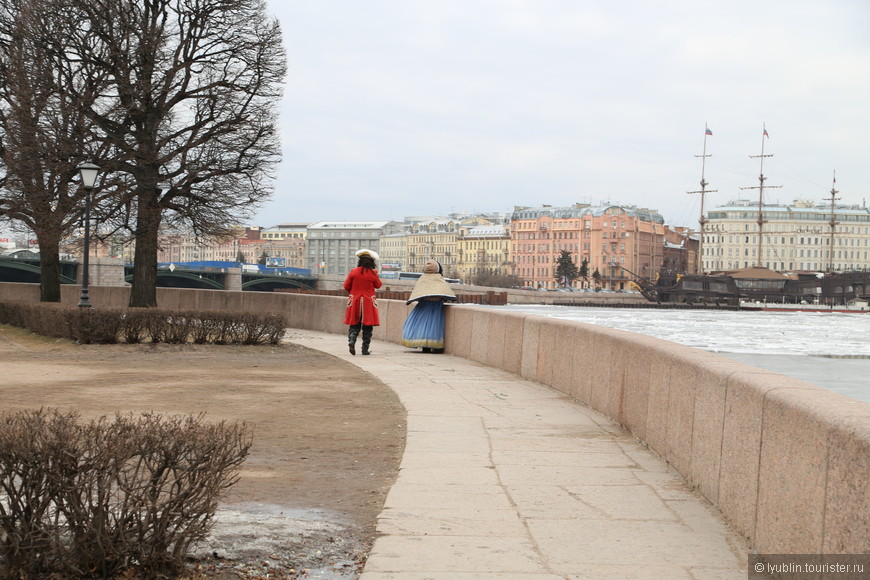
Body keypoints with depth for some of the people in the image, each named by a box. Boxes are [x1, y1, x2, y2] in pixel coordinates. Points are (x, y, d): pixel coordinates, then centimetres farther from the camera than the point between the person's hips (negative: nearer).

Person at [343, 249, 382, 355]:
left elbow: (346, 286, 4)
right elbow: (378, 285, 7)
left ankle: (351, 341, -18)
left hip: (354, 302, 2)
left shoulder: (353, 272, -3)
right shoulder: (372, 273, -8)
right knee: (367, 327, 6)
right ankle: (365, 349, 6)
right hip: (368, 302, -1)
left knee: (354, 325, 8)